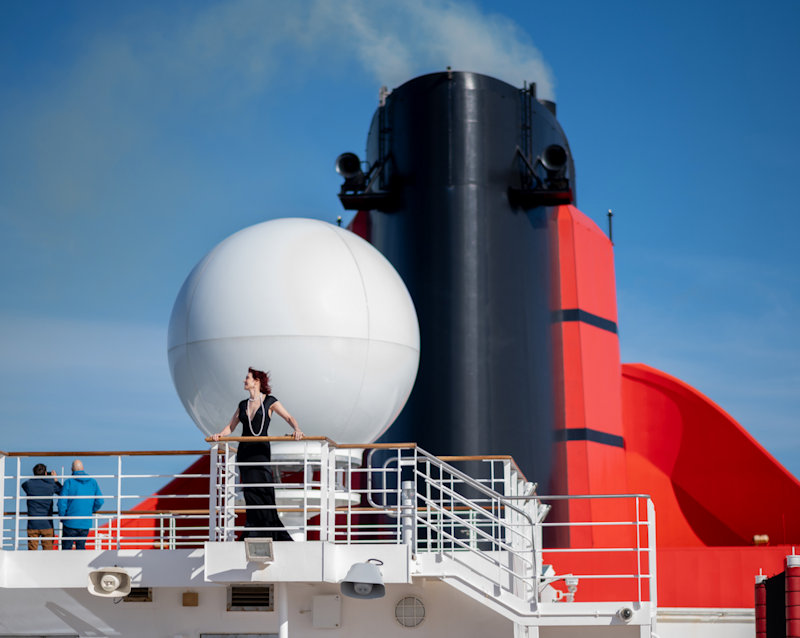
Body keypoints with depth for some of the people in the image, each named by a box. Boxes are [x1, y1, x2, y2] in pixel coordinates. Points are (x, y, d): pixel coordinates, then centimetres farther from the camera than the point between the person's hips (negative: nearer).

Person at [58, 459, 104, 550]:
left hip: (70, 523, -3)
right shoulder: (93, 482, 2)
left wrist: (62, 517, 3)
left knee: (66, 549, 5)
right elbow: (99, 502, 4)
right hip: (86, 524, 3)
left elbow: (62, 502, -12)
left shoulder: (69, 482, -9)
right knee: (81, 548, 14)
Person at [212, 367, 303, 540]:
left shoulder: (269, 401, 3)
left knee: (263, 492, -9)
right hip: (244, 451, 4)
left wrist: (297, 429, -24)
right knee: (251, 493, -2)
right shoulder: (243, 405, 16)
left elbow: (289, 418, -4)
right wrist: (220, 435, -5)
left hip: (261, 451, -4)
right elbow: (231, 427, 15)